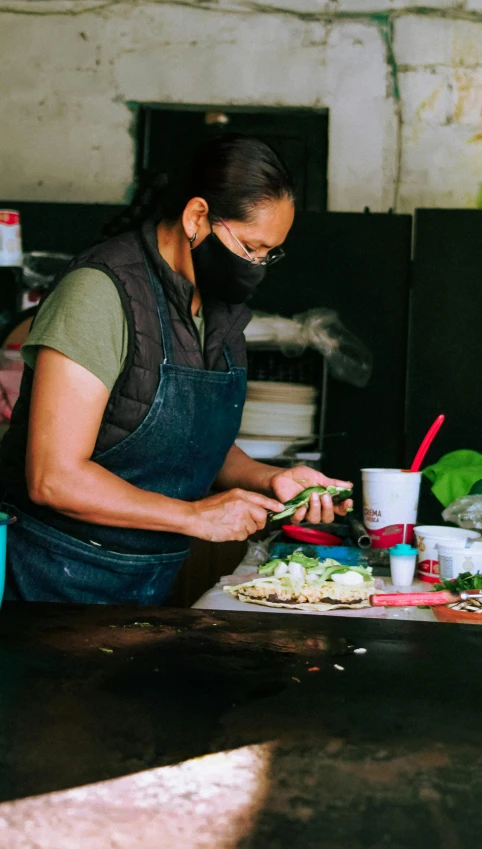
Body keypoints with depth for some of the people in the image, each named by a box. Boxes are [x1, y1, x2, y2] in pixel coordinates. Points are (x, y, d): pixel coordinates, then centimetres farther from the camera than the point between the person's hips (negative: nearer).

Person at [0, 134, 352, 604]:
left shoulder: (220, 307, 5)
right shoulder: (103, 290, -20)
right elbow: (54, 478, -24)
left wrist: (269, 479, -4)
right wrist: (195, 515, -19)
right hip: (59, 578, -7)